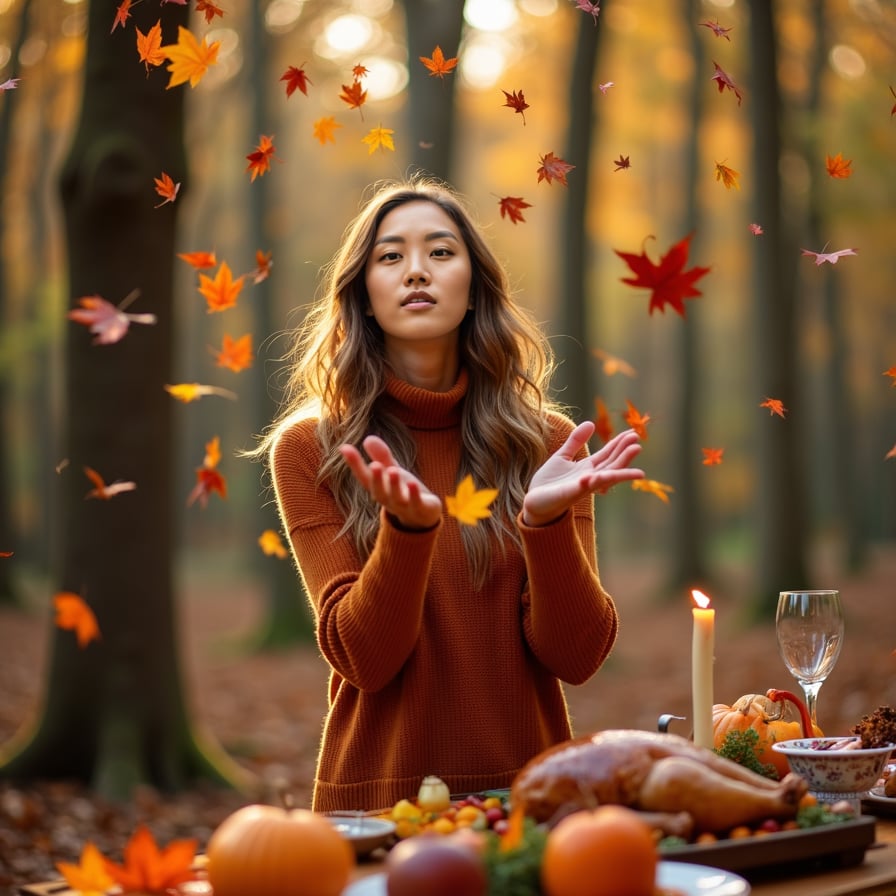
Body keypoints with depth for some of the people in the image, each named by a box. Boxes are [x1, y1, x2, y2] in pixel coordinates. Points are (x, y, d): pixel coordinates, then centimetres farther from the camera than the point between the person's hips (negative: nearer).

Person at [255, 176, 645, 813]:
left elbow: (577, 657, -3)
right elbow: (365, 659, -8)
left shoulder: (545, 442, 3)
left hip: (527, 788, 1)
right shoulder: (308, 449, -1)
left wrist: (547, 519, -18)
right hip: (380, 799, 0)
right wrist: (408, 526, -23)